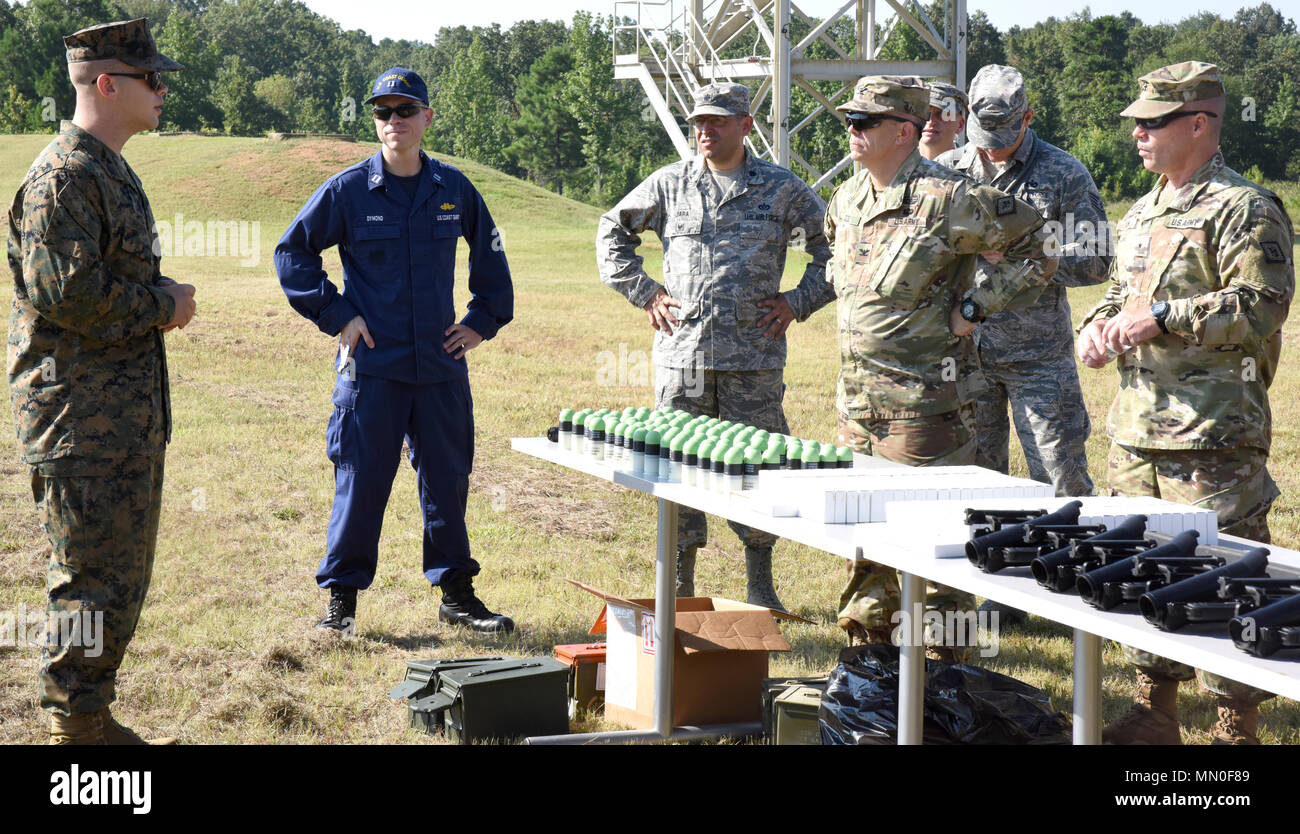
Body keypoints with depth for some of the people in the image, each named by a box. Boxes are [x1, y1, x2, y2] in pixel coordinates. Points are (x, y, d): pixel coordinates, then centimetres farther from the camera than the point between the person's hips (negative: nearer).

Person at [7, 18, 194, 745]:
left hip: (131, 417, 10)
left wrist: (164, 297, 9)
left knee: (124, 576, 15)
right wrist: (161, 305, -12)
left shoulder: (115, 173, 17)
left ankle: (95, 719, 25)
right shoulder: (64, 175, -15)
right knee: (92, 582, -4)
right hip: (84, 422, -10)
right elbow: (64, 293, -23)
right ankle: (75, 729, 5)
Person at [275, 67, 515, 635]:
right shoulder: (348, 190, -3)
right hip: (371, 365, -3)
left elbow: (489, 254, 22)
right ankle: (341, 597, 12)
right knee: (361, 482, 0)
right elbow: (291, 253, 3)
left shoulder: (454, 190, 6)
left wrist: (483, 320, 14)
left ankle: (456, 594, 21)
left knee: (448, 478, 9)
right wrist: (335, 315, -3)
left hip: (441, 364, 3)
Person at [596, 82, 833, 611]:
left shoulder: (781, 189, 4)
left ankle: (760, 588, 13)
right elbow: (612, 232, 19)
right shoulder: (669, 184, 8)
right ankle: (679, 588, 14)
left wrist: (799, 301, 2)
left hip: (754, 355, -1)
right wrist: (643, 292, 9)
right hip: (681, 353, 1)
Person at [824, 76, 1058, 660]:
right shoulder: (846, 201, 10)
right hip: (857, 399, 8)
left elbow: (1035, 252, -8)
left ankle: (944, 669, 6)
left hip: (924, 399, -8)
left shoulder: (948, 198, -13)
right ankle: (867, 648, 27)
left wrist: (972, 308, -11)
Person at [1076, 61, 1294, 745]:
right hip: (1137, 426, 9)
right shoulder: (1142, 214, 19)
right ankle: (1154, 713, 24)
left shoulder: (1244, 209, -8)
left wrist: (1162, 317, -20)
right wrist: (1098, 325, 7)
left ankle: (1237, 726, 3)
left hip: (1213, 432, -9)